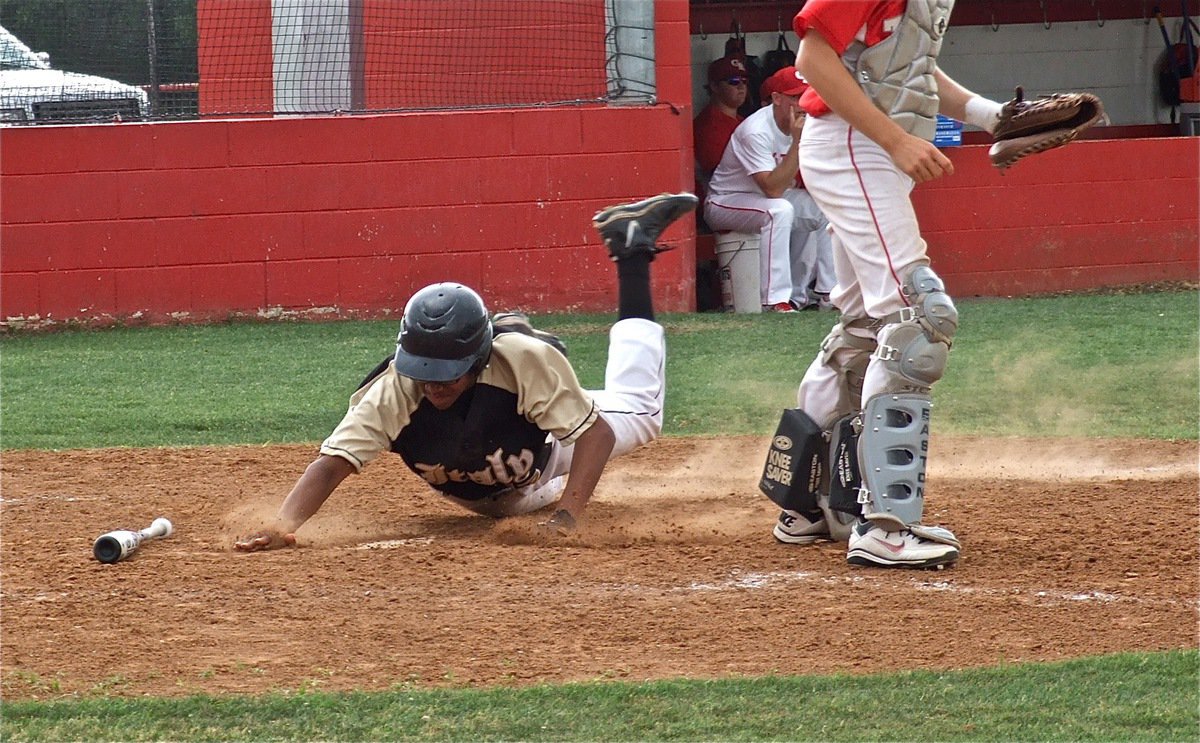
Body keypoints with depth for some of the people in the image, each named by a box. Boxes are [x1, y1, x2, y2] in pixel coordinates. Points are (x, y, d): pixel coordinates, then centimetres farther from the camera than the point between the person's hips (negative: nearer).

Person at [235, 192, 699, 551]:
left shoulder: (524, 358, -44)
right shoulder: (394, 392, -41)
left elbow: (596, 431, -38)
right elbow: (333, 462, -47)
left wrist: (569, 514, -50)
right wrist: (283, 524, -66)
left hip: (543, 467, -2)